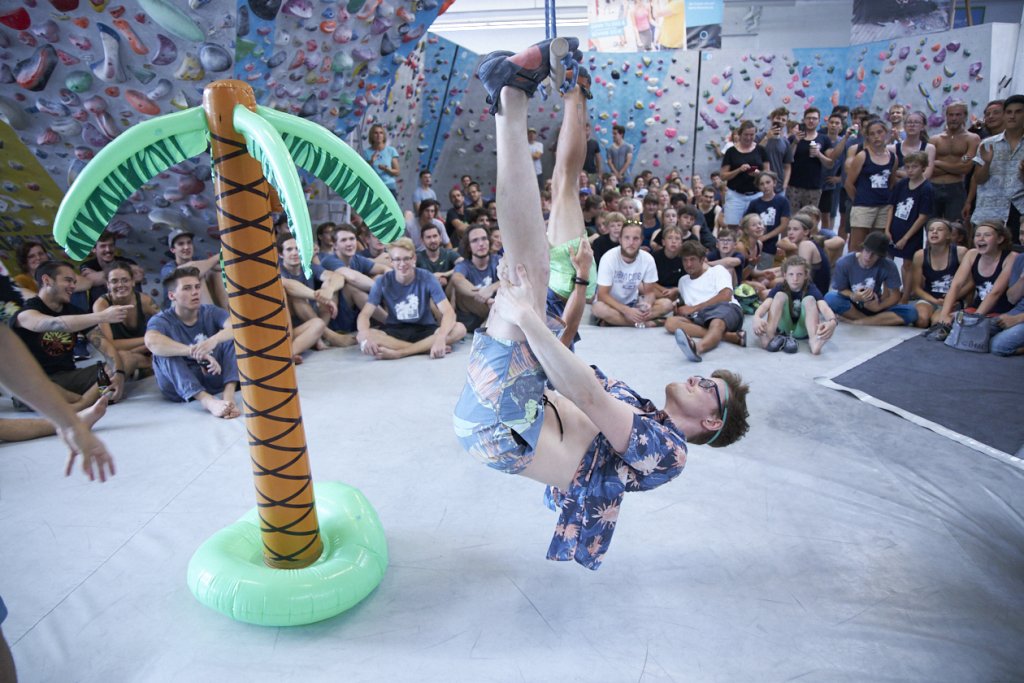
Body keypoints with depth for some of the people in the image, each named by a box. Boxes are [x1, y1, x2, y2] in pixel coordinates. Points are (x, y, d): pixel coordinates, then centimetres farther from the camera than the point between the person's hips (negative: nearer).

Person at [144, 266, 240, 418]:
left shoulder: (211, 312, -1)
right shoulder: (161, 320, -7)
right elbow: (152, 342, -32)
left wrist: (214, 340, -43)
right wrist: (195, 352, -42)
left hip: (215, 376, 2)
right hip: (181, 388, -1)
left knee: (234, 335, -15)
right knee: (162, 351, -27)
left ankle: (229, 395, -37)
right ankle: (208, 401, -46)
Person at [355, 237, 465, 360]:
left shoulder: (427, 278, -11)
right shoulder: (382, 282, -8)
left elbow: (448, 312, -19)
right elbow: (364, 314, -14)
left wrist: (440, 338, -40)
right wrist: (366, 336, -38)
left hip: (425, 330, 0)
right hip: (394, 332, 1)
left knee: (459, 329, -28)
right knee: (361, 336, -30)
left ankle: (398, 353, -31)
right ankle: (428, 348, -29)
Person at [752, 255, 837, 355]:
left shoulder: (811, 289, -15)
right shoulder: (779, 288, -13)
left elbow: (824, 307, -34)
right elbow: (765, 305, -31)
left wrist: (832, 322, -58)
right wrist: (757, 318, -56)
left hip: (803, 330, 0)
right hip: (784, 329, 1)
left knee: (809, 299, -26)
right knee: (780, 296, -23)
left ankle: (814, 339, -48)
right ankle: (768, 336, -42)